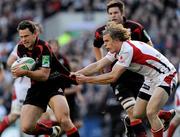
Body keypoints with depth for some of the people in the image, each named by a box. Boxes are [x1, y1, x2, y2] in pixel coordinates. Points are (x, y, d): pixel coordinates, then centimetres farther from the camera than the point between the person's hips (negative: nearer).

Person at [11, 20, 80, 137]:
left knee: (63, 120, -31)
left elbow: (44, 75, -24)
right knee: (26, 127, -6)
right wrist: (18, 71, 0)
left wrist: (25, 72, -34)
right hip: (36, 87, 6)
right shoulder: (21, 47, 2)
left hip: (54, 83, -6)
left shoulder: (43, 47, -19)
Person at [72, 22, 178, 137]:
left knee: (150, 113, -24)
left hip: (166, 75, -10)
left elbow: (112, 77, -27)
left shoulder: (127, 49, -26)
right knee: (137, 114, 8)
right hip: (151, 79, 10)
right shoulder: (117, 50, 2)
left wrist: (86, 79, -23)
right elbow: (97, 66, 3)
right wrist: (77, 74, -9)